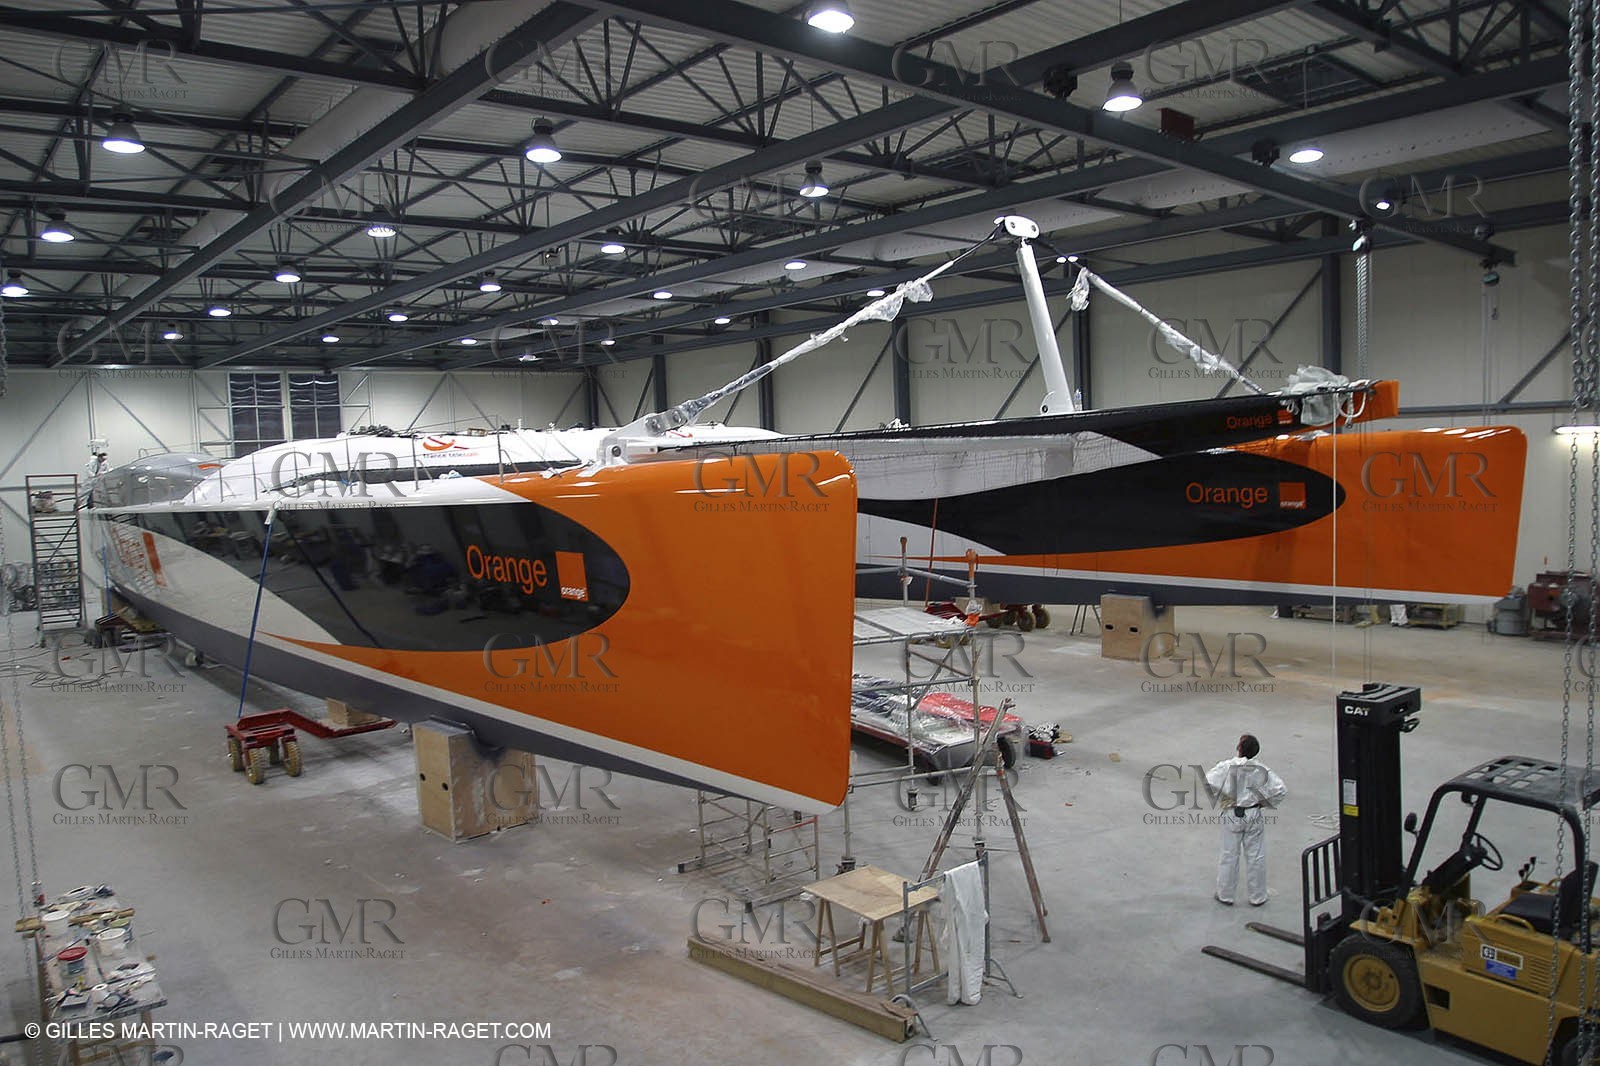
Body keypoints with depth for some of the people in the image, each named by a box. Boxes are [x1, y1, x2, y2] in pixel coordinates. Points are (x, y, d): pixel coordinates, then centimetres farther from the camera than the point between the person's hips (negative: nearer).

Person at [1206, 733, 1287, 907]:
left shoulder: (1227, 767, -16)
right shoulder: (1261, 770, -10)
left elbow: (1208, 782, -19)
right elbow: (1281, 789, -7)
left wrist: (1220, 798, -1)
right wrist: (1264, 802, 6)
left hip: (1232, 815, -1)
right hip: (1253, 815, 1)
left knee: (1229, 855, 12)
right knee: (1256, 857, 14)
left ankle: (1225, 895, 24)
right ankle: (1257, 897, 25)